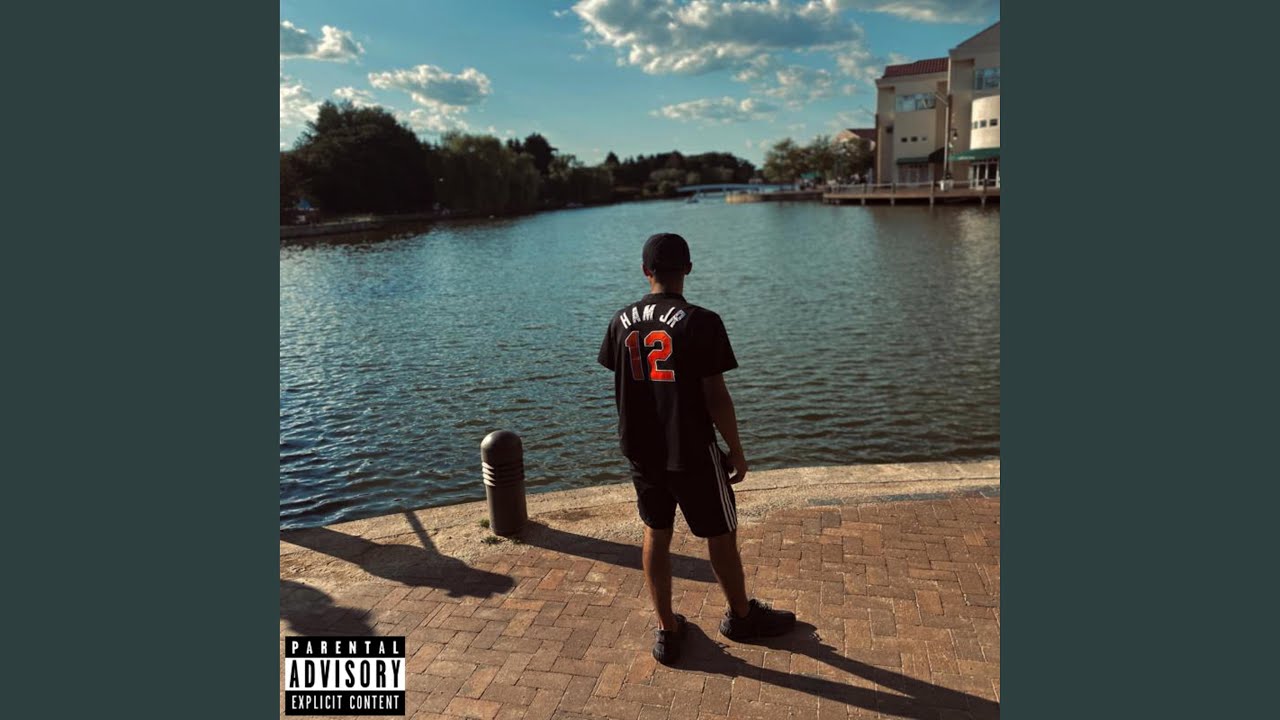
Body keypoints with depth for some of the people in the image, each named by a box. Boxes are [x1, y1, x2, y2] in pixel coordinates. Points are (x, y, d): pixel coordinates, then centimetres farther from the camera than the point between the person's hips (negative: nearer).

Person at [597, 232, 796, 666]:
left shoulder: (621, 322, -1)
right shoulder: (701, 323, -16)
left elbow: (622, 384, 8)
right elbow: (715, 396, -15)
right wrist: (736, 451, -4)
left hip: (641, 451, 4)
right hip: (693, 452, -4)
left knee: (656, 535, 17)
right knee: (721, 534, 15)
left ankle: (666, 631, 25)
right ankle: (740, 616, 35)